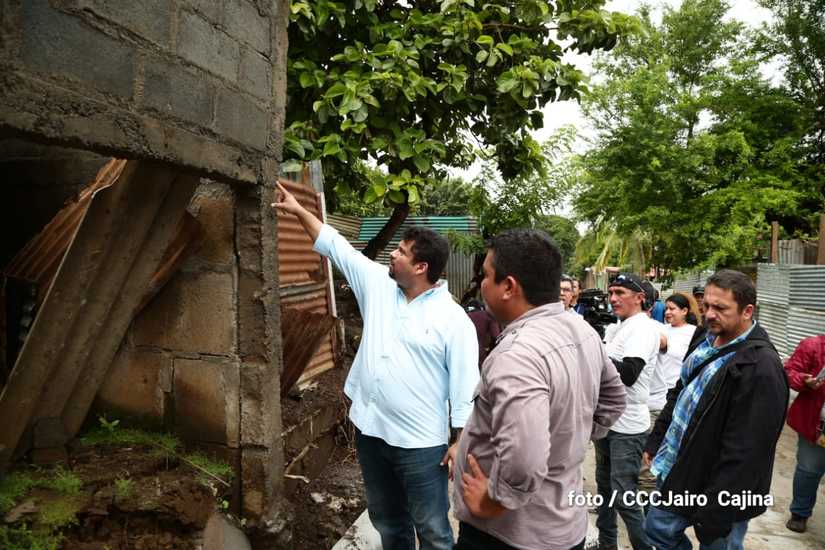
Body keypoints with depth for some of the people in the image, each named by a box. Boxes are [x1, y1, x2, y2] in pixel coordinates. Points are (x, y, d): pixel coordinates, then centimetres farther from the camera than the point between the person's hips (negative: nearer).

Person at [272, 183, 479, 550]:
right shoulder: (379, 285, 1)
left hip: (420, 443, -5)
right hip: (370, 431, 6)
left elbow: (465, 386, -12)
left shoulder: (453, 319, -14)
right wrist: (298, 210, 10)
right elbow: (335, 245, 8)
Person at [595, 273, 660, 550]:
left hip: (627, 426, -9)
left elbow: (628, 374, -27)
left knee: (624, 497, -6)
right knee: (605, 485, 20)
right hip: (607, 419, 9)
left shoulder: (643, 327, -16)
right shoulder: (619, 327, 12)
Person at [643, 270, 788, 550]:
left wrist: (715, 513, -23)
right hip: (678, 473, 8)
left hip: (719, 490, -8)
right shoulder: (709, 340, 3)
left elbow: (745, 451, -26)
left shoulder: (761, 368, -25)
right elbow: (679, 395, 14)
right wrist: (655, 441, 13)